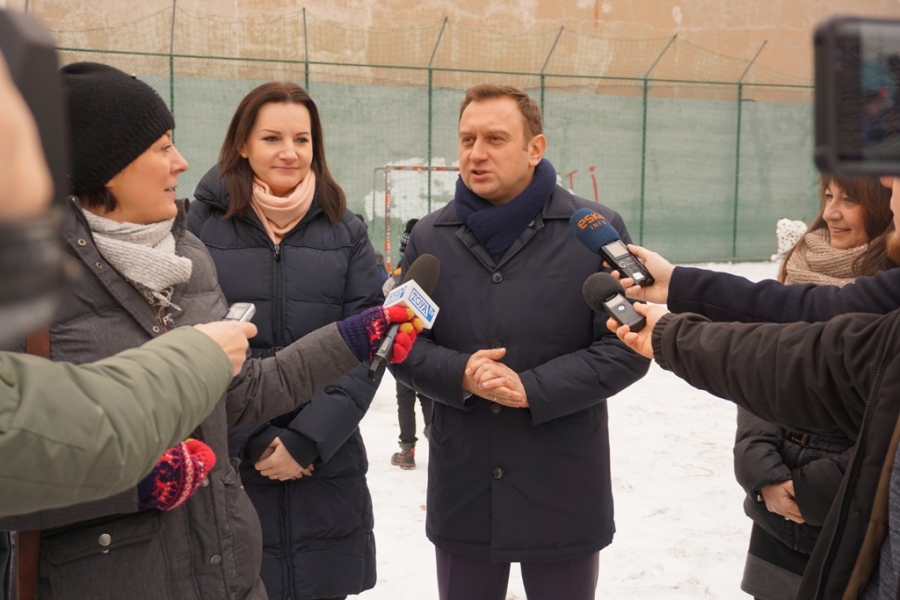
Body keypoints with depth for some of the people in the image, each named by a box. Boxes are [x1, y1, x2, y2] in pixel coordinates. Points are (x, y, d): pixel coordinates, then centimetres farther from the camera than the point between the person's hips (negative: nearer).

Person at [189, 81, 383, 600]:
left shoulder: (346, 231, 5)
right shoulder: (202, 223, 0)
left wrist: (308, 438, -11)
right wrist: (251, 440, -11)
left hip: (327, 470, 2)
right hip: (225, 468, -1)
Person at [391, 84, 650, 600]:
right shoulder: (430, 236, 4)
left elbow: (626, 348, -8)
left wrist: (533, 389, -19)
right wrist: (460, 375, -15)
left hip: (564, 492, -2)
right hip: (462, 491, 3)